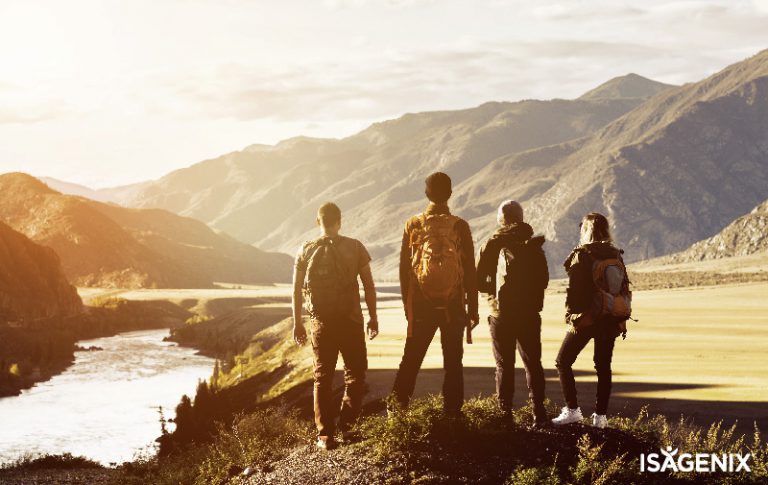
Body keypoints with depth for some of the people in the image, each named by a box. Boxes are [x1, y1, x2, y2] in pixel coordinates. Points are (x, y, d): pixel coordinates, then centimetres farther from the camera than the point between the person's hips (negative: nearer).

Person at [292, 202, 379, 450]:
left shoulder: (306, 250, 1)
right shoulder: (355, 247, -3)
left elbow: (297, 290, 2)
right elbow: (369, 286, -2)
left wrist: (297, 323, 11)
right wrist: (373, 318, 7)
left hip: (321, 324, 1)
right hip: (351, 321, -1)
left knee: (323, 378, 8)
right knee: (355, 374, 12)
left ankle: (325, 434, 5)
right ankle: (346, 426, 3)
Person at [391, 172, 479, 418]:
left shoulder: (413, 225, -2)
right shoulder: (460, 226, -6)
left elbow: (404, 268, 2)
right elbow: (470, 271, -4)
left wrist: (407, 304, 13)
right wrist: (473, 309, 4)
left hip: (420, 305, 1)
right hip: (453, 307, -1)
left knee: (411, 360, 10)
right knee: (453, 363, 7)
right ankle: (453, 414, 9)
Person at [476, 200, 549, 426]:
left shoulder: (492, 245, -4)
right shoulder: (533, 245, 0)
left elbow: (479, 281, -4)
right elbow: (544, 280, 4)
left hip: (501, 314, -1)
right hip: (529, 314, 1)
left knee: (504, 365, 7)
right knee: (533, 364, 10)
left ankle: (505, 413, 5)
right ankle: (539, 413, 4)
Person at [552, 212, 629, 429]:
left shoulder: (581, 256, -10)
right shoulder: (616, 255, 6)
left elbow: (573, 289, -14)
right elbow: (625, 288, 8)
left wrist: (571, 316, -5)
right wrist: (622, 320, 14)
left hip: (585, 319, -5)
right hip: (610, 320, 5)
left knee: (563, 362, 6)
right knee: (603, 366, 10)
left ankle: (572, 410, 0)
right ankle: (600, 415, 9)